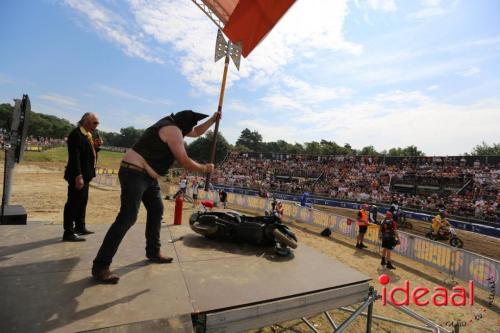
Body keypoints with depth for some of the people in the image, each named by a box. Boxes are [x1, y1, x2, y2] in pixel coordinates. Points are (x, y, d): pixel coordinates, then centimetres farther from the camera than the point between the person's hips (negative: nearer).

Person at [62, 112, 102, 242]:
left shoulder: (88, 135, 14)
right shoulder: (76, 134, -15)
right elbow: (74, 157, -22)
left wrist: (96, 146, 2)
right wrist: (78, 176, -26)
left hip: (85, 175, 10)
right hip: (77, 176, -10)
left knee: (82, 201, 17)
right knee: (73, 202, -3)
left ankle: (80, 227, 30)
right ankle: (68, 232, 5)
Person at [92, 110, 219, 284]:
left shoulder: (173, 125, 12)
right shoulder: (173, 130, -18)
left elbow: (196, 132, 27)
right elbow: (184, 161, -17)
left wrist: (212, 120, 17)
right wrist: (204, 168, -3)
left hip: (147, 175, 11)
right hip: (134, 173, -11)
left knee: (156, 210, 13)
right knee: (127, 218, -14)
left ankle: (153, 252, 25)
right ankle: (100, 266, -6)